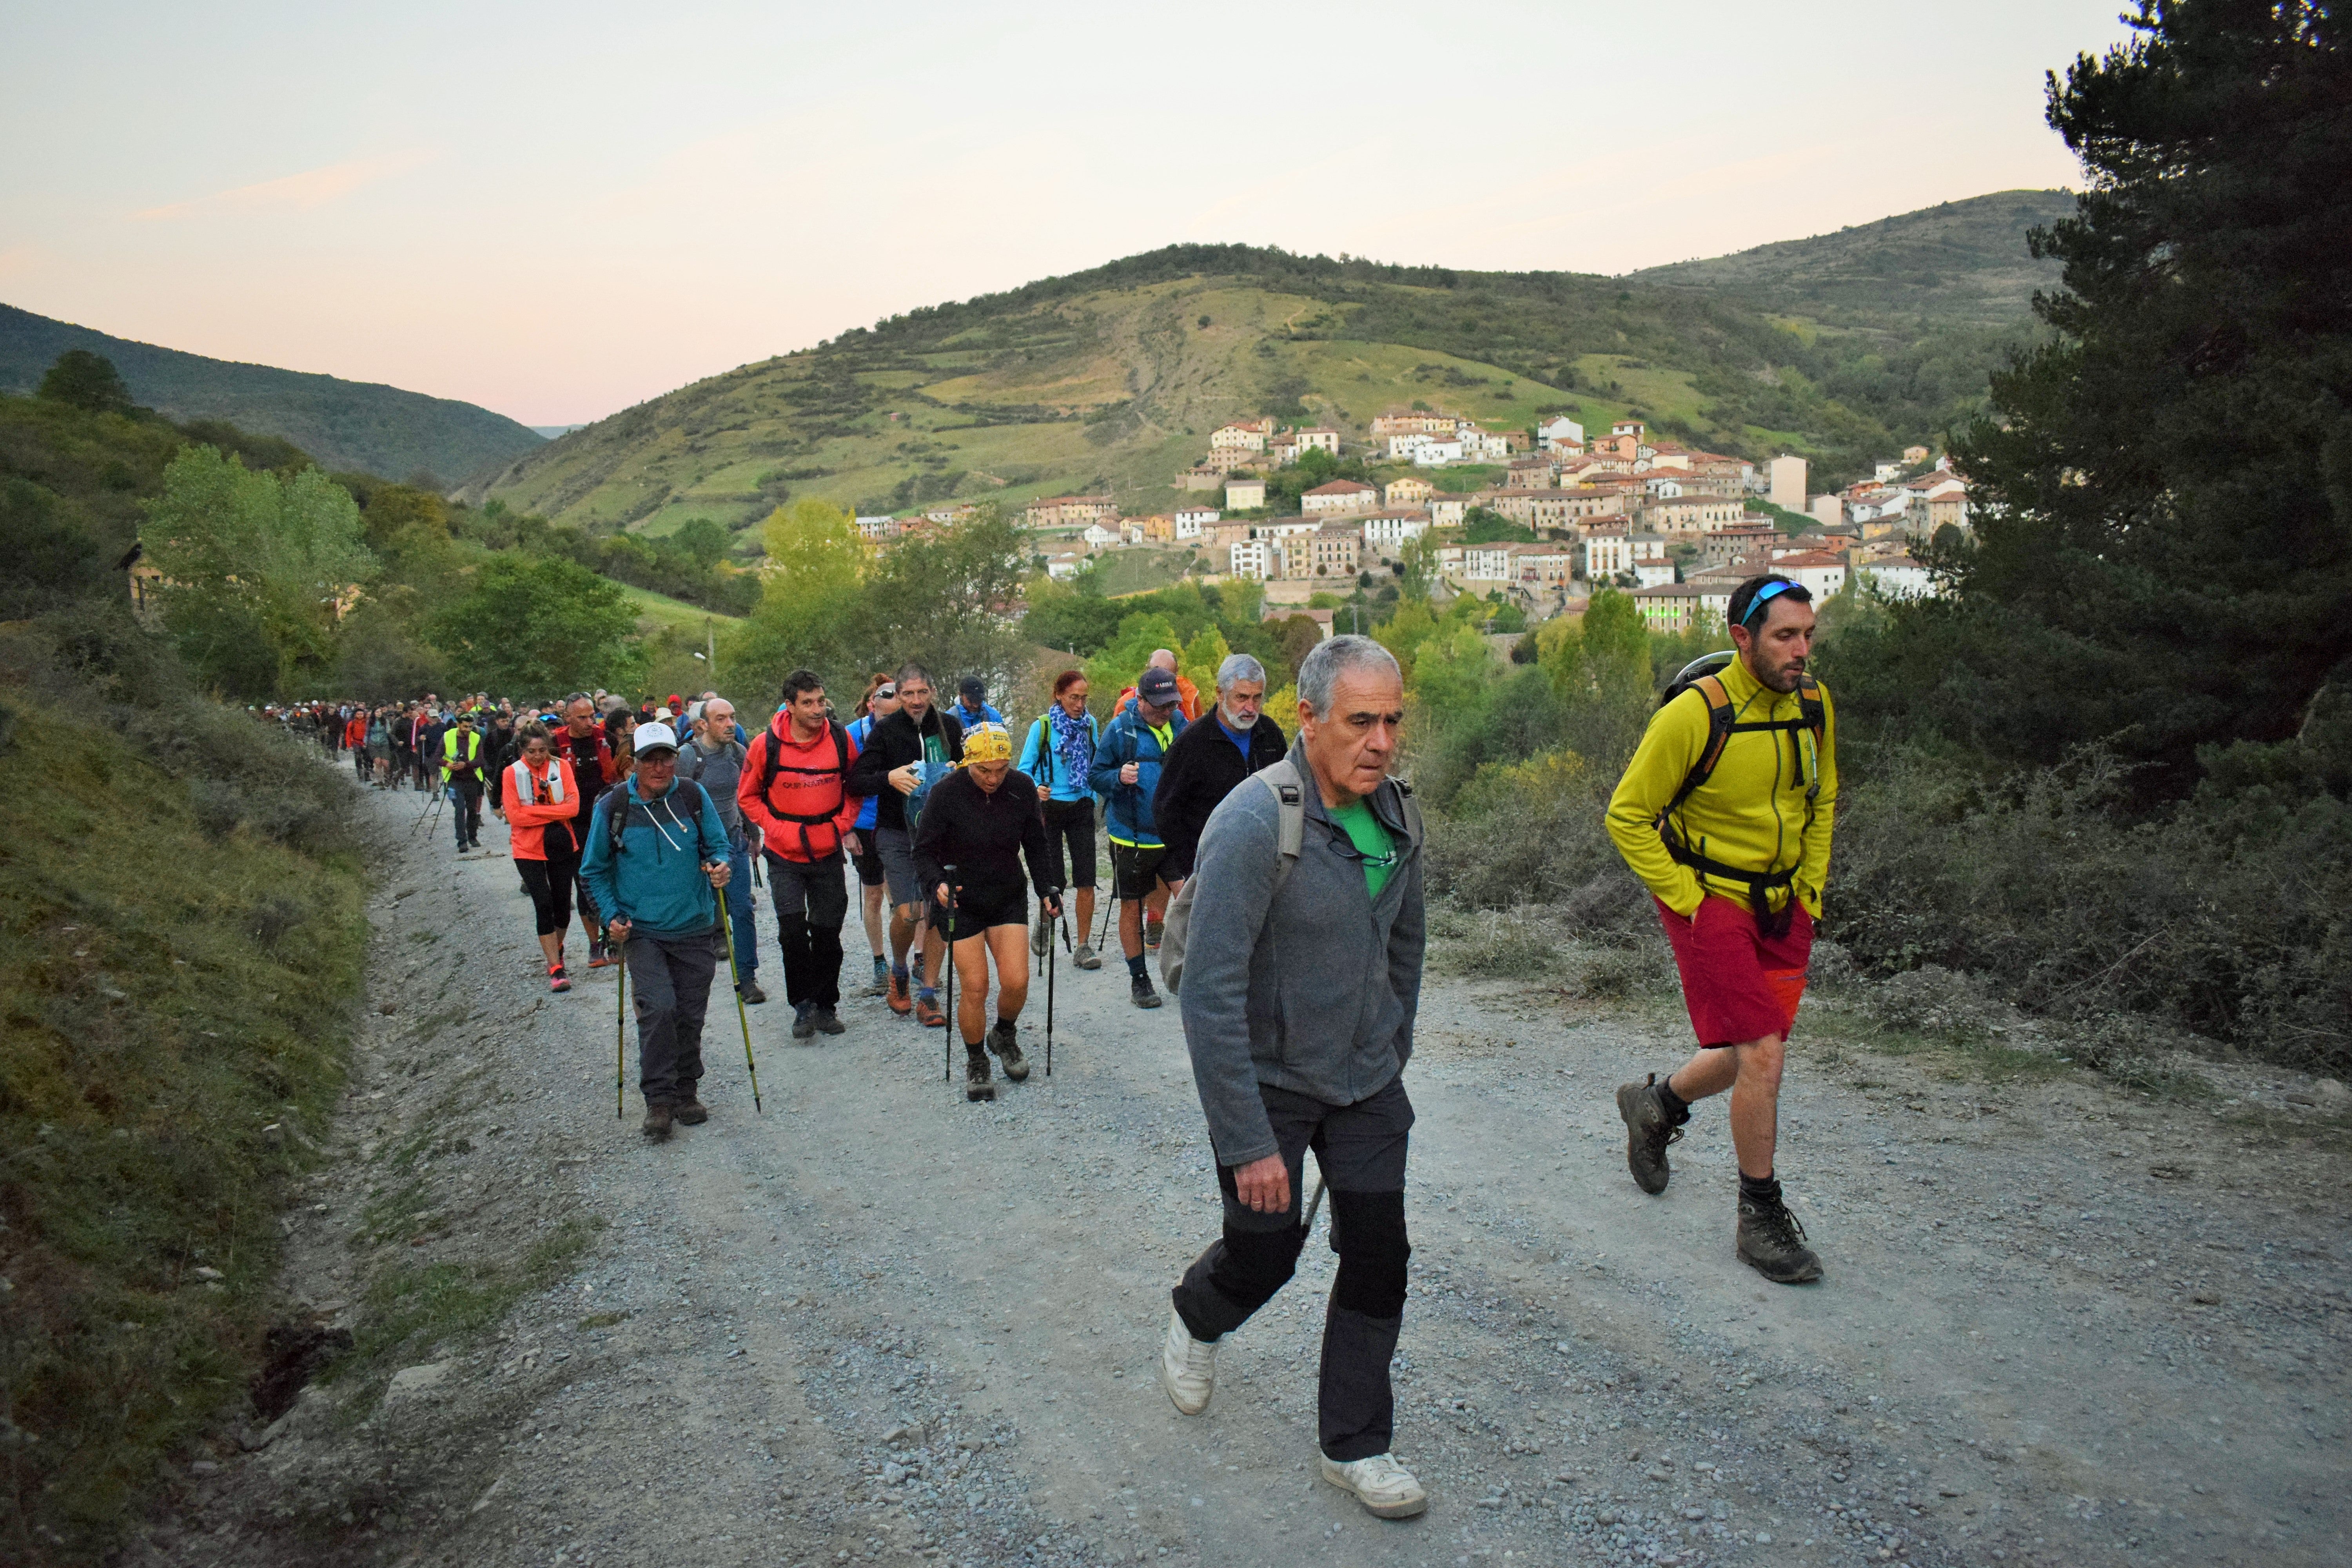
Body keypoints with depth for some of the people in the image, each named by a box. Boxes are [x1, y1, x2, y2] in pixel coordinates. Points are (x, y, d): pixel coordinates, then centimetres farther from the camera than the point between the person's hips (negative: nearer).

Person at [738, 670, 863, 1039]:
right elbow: (748, 796, 4)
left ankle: (826, 1005, 24)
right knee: (793, 932, -9)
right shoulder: (767, 745, -11)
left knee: (828, 933, 8)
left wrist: (842, 823, -2)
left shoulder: (841, 739, -6)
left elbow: (855, 786, 11)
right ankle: (803, 1005, 8)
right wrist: (776, 828, -8)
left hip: (828, 853, 2)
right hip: (785, 855, -1)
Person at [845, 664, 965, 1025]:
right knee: (907, 913, -11)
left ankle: (928, 995, 9)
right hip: (897, 833, -2)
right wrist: (889, 777, -22)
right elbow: (855, 782, -4)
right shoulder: (885, 732, -1)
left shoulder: (949, 727, 5)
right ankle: (899, 970, 20)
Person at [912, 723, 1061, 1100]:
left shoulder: (1022, 788, -7)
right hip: (960, 902, -3)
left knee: (1016, 981, -7)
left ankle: (1005, 1037, 24)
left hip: (1009, 898, 3)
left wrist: (1047, 890, -6)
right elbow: (924, 852, -12)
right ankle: (976, 1062, 17)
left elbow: (1035, 847, 5)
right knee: (975, 988, -6)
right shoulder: (947, 793, -17)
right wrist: (938, 883, -30)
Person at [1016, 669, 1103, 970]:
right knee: (1053, 879, 4)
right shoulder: (1042, 727, -6)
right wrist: (1036, 789, -24)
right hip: (1049, 807, -2)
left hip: (1082, 808, 2)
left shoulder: (1090, 725, 4)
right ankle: (1045, 925, 35)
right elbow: (1025, 769, -5)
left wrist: (1093, 797, 10)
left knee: (1086, 881, -6)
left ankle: (1084, 946, 2)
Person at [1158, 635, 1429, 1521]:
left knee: (1378, 1256, 4)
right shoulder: (1254, 825, -26)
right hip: (1267, 1080, -5)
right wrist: (1250, 1142, -26)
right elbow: (1211, 996, -27)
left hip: (1365, 1079, 6)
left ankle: (1354, 1446, 22)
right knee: (1265, 1251, 8)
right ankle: (1195, 1321, 44)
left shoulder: (1396, 815, -3)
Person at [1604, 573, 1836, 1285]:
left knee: (1753, 1056, 13)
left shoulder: (1815, 705, 0)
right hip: (1710, 901, -6)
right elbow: (1628, 816, -13)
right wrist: (1685, 898, -13)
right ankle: (1760, 1219, 7)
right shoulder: (1695, 714, -20)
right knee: (1763, 1056, -11)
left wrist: (1810, 888, 11)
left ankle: (1655, 1103, 43)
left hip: (1783, 903, 7)